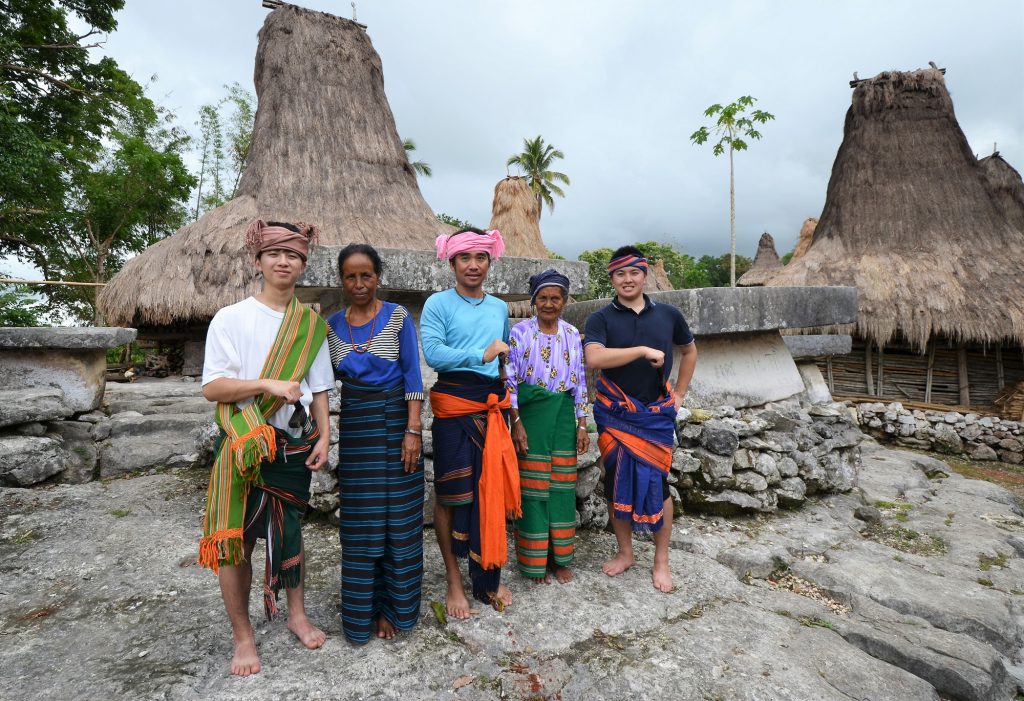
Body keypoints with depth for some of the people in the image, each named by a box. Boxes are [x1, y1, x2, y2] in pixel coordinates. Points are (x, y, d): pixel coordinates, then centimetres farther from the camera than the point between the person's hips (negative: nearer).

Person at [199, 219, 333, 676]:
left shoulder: (311, 325, 5)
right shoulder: (231, 318, -4)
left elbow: (318, 389, 8)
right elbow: (211, 387, -9)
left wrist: (323, 436, -1)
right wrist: (268, 384, -22)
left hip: (296, 444, 3)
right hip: (245, 445, -2)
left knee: (290, 529, 15)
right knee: (236, 539, 4)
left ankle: (296, 615, 35)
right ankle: (243, 637, 24)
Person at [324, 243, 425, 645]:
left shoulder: (397, 316, -3)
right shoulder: (333, 324, 7)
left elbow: (412, 375, -8)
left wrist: (412, 430, -13)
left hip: (396, 420, -3)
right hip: (354, 427, 3)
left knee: (398, 517, 5)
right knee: (360, 521, 9)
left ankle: (393, 607, 23)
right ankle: (363, 610, 26)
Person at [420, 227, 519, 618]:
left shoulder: (500, 308, 15)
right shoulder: (438, 303, -1)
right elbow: (433, 353, -15)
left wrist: (510, 405, 17)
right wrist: (481, 355, -22)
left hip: (493, 406, 5)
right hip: (454, 405, -4)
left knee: (493, 492, 8)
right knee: (451, 495, 4)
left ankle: (488, 578, 25)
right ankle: (454, 581, 20)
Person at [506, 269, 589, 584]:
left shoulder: (572, 334, 7)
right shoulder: (520, 332, -4)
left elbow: (580, 381, 9)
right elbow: (509, 379, -6)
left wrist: (582, 424, 6)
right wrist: (516, 422, -12)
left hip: (563, 415, 4)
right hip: (530, 413, -3)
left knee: (562, 487, 9)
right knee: (533, 487, 3)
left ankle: (560, 557, 25)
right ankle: (534, 561, 19)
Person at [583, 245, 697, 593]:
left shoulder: (668, 314, 4)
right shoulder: (600, 319, -4)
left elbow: (689, 350, 21)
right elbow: (594, 358, -22)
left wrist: (679, 393, 14)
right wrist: (643, 350, -24)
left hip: (656, 415, 1)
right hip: (614, 414, 0)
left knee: (656, 483, 2)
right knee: (617, 481, 9)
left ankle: (661, 560, 21)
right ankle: (625, 552, 29)